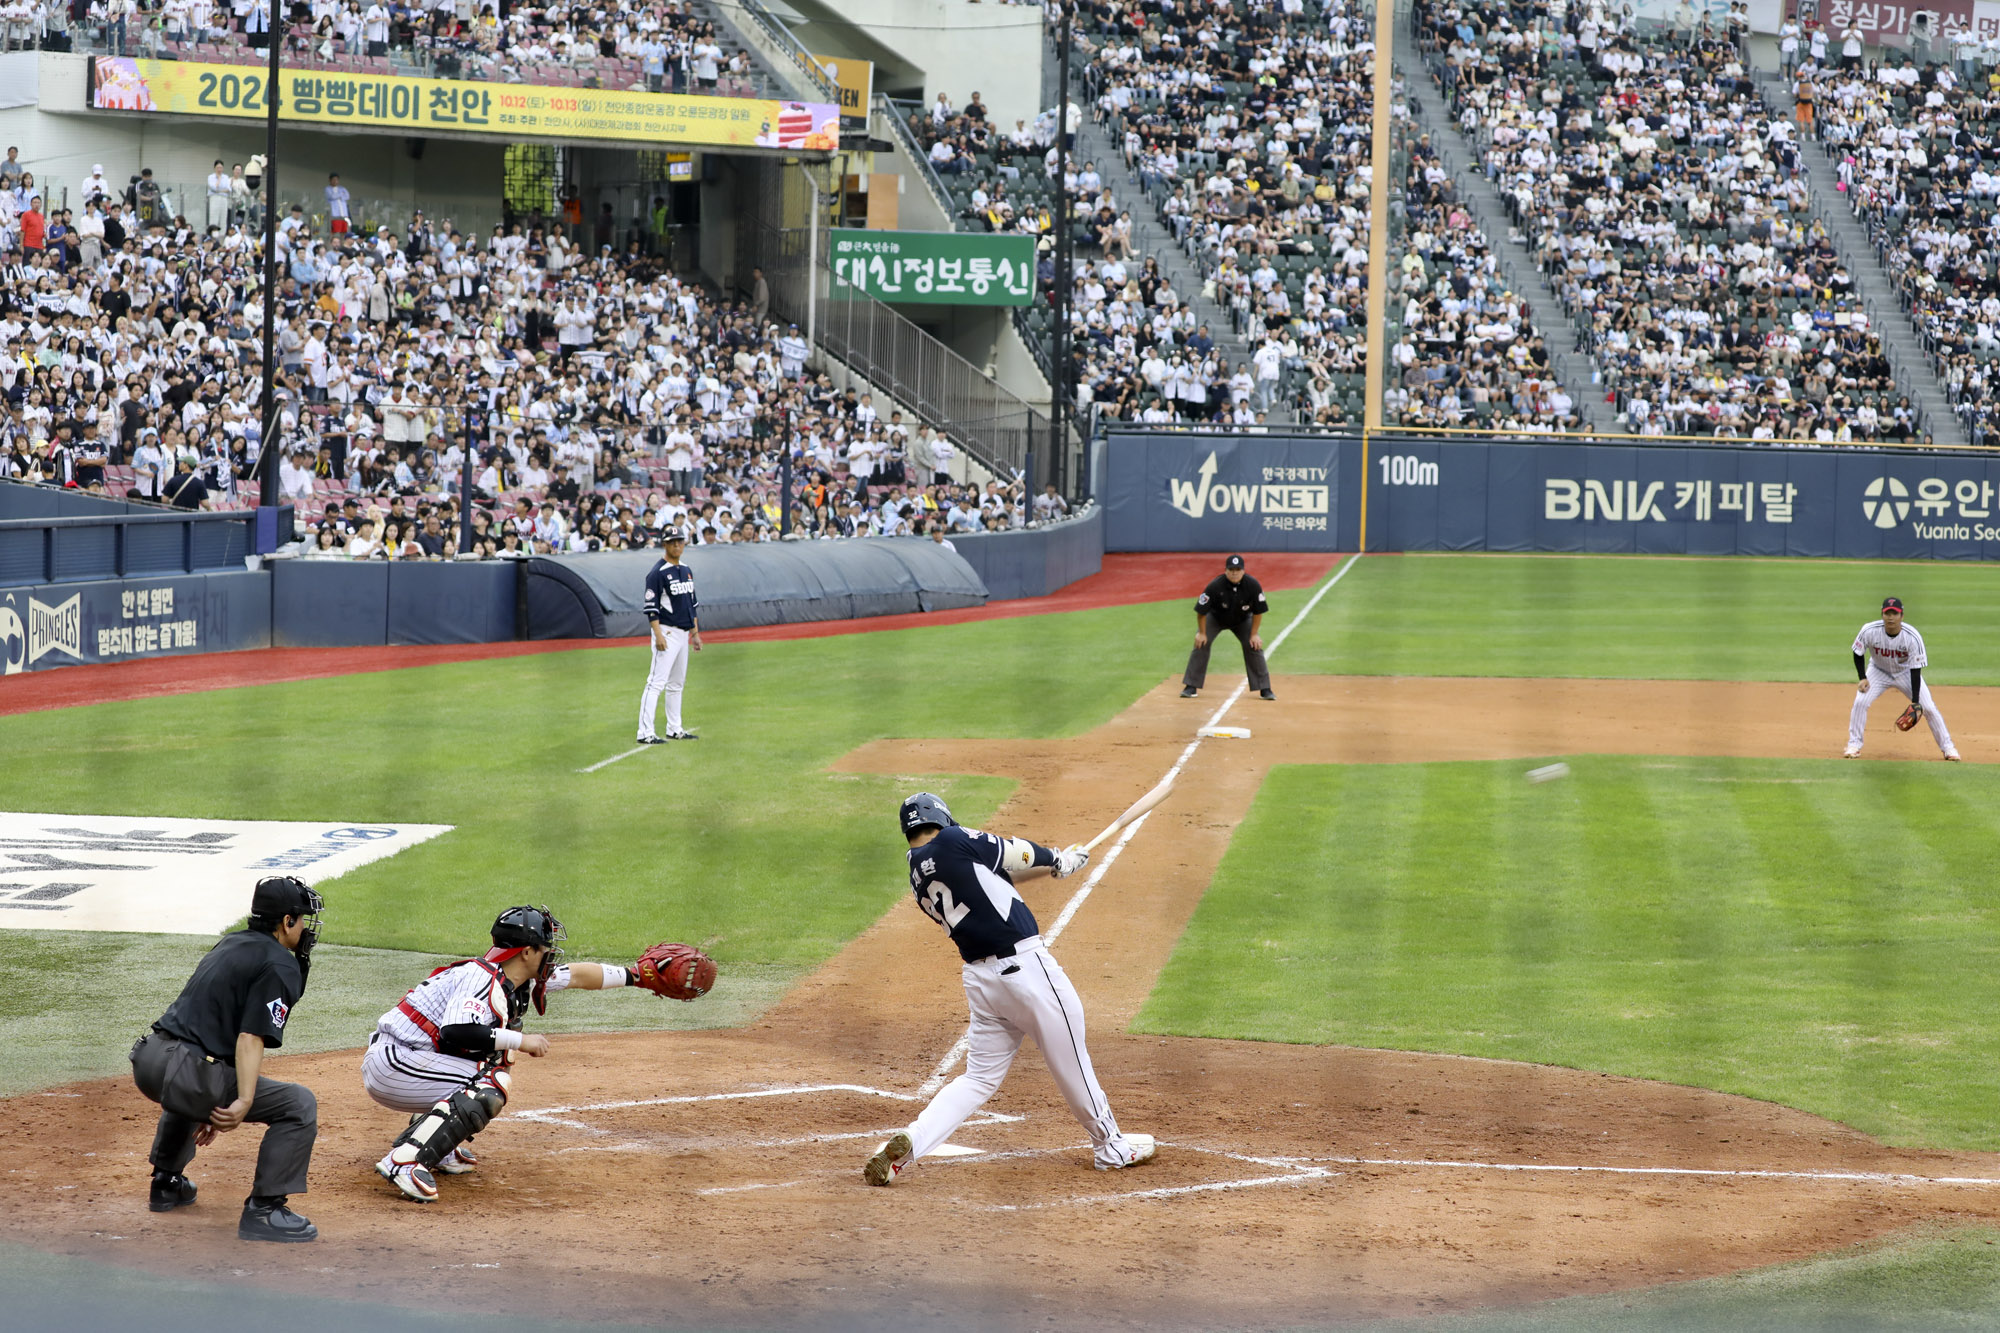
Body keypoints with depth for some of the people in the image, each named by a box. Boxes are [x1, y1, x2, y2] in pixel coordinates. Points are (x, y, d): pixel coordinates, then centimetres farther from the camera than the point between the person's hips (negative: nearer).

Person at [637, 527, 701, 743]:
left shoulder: (686, 571, 15)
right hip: (666, 632, -9)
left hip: (683, 634, 9)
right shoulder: (658, 573, -11)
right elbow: (651, 607, -15)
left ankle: (674, 730, 20)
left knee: (676, 683, 13)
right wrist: (658, 635, -23)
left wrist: (695, 633, 18)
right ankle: (645, 732, -15)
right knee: (657, 682, -12)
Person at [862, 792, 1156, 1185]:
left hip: (980, 977, 7)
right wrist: (1058, 860, 20)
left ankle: (909, 1142, -5)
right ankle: (1111, 1147, 25)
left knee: (980, 1077, 13)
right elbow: (1016, 855, 1)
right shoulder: (953, 841, -9)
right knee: (1071, 1062, 10)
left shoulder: (918, 879, 12)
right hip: (1025, 966, -7)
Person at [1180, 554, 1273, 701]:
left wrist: (1254, 634, -14)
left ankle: (1264, 689, -1)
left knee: (1254, 646, -11)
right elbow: (1201, 611, -21)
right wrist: (1201, 633, -15)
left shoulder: (1253, 585, -29)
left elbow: (1258, 612, -15)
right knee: (1201, 643, -17)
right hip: (1215, 618, -1)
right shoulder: (1215, 586, -34)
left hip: (1242, 620, 1)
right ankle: (1191, 687, -8)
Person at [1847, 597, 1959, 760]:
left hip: (1905, 672, -1)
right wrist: (1862, 678, -18)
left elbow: (1916, 670, -25)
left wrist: (1915, 702, -29)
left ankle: (1947, 746, 7)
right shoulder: (1870, 631, -27)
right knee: (1860, 702, -18)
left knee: (1929, 708, -9)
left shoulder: (1913, 637, -30)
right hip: (1879, 671, 1)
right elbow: (1858, 653, -7)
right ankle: (1854, 745, -2)